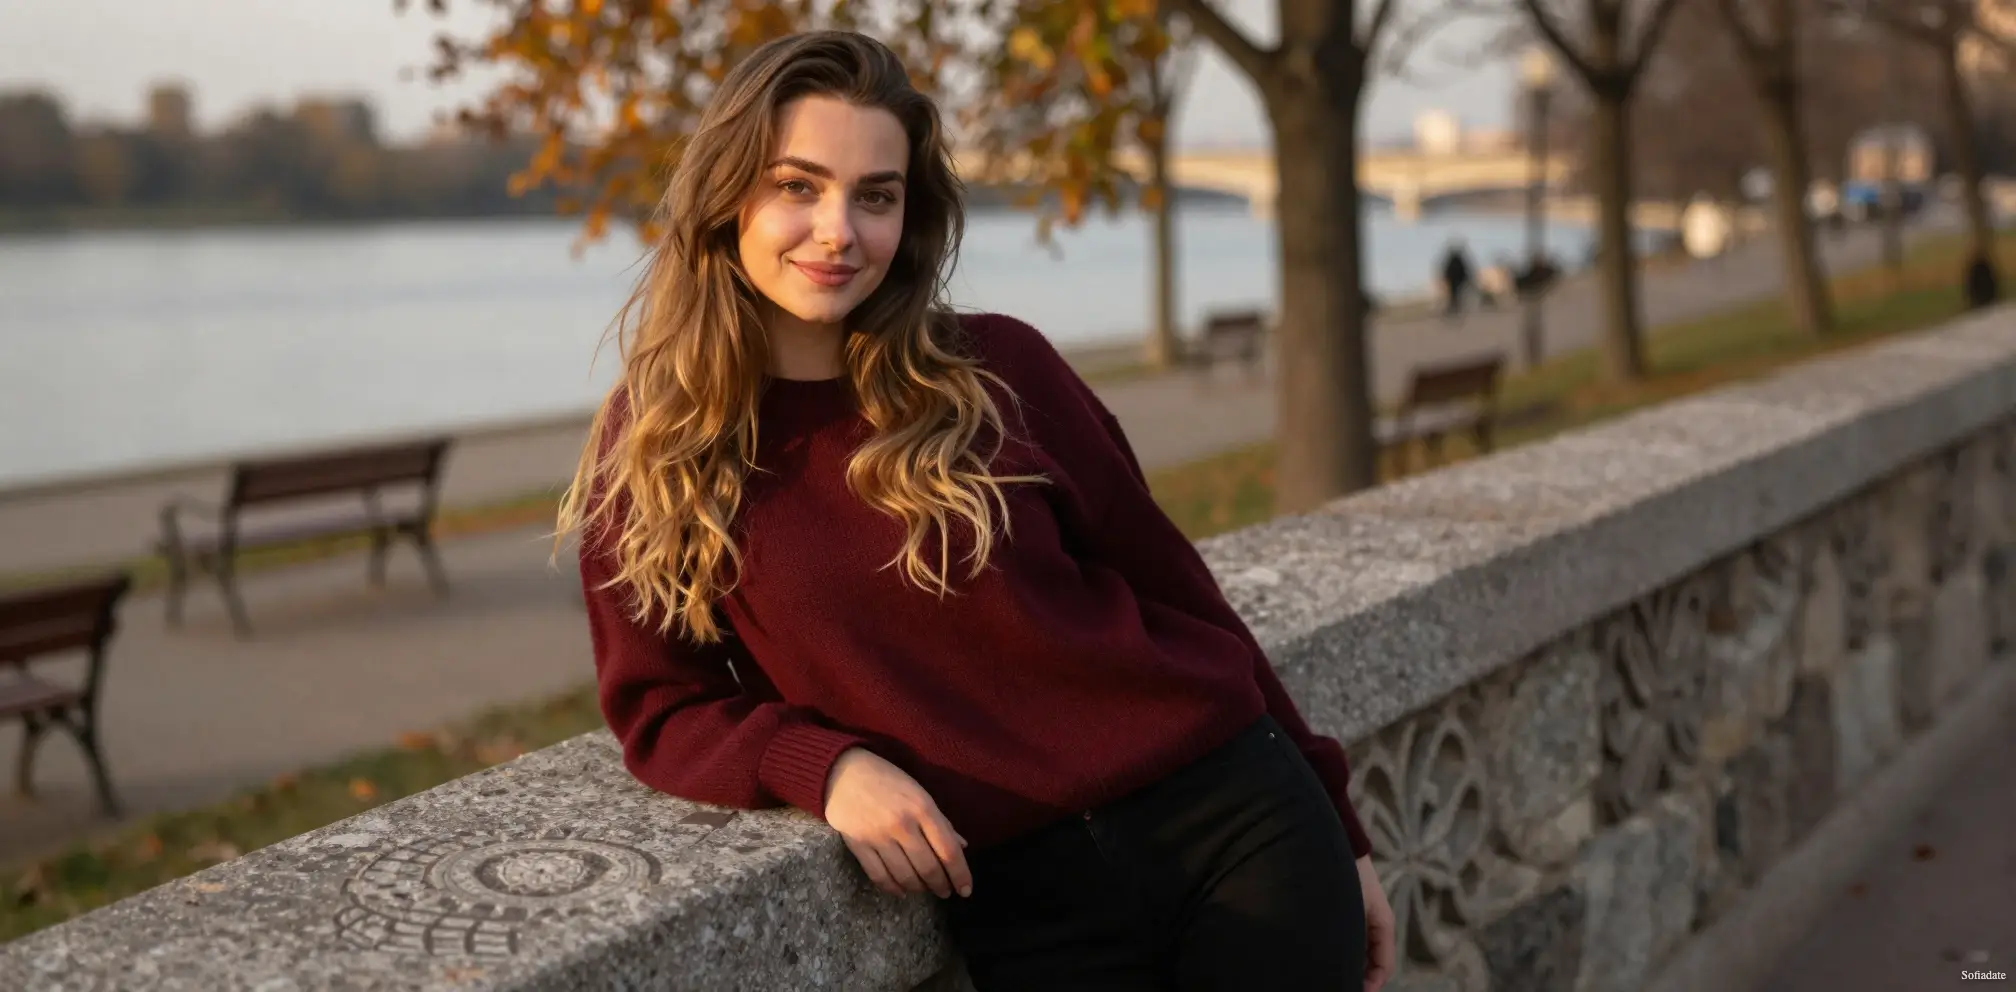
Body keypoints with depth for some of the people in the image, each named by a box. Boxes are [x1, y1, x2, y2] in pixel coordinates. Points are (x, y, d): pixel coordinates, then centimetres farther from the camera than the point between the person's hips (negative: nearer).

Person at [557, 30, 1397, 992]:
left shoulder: (996, 371, -1)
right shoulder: (653, 443, -1)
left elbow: (1166, 587, 6)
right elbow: (661, 708, 2)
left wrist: (1336, 829, 9)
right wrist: (828, 767, -18)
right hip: (1016, 898, 0)